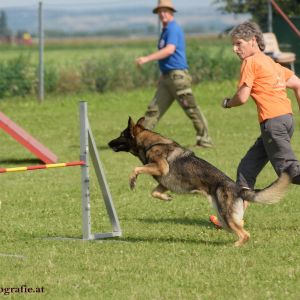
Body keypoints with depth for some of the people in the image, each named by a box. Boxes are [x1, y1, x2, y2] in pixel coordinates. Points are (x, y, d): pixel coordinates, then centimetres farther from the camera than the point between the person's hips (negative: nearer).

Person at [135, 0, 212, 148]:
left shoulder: (173, 29, -11)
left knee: (191, 109, -3)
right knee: (154, 109, 4)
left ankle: (205, 140, 4)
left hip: (178, 76, -9)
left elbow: (169, 50, -26)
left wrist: (147, 59, -27)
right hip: (166, 77, 9)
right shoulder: (165, 30, 18)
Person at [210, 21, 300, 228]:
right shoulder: (270, 63, 21)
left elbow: (242, 98, -9)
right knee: (247, 168, 12)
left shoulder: (251, 62, -5)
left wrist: (227, 103, 10)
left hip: (273, 121, -10)